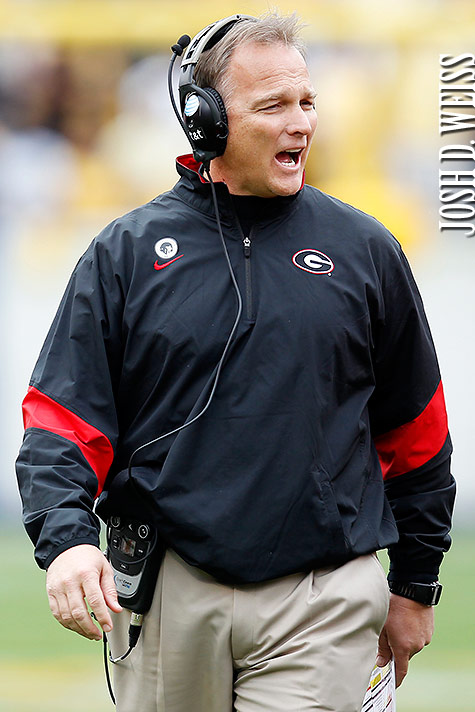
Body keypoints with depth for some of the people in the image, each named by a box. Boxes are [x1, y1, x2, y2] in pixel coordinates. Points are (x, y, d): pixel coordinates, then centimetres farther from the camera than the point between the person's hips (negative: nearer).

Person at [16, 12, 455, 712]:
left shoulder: (364, 250, 6)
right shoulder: (126, 252, 4)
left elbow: (414, 433, 13)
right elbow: (62, 418, 0)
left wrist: (415, 587, 15)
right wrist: (66, 539, -18)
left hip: (322, 603, 0)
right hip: (166, 598, 1)